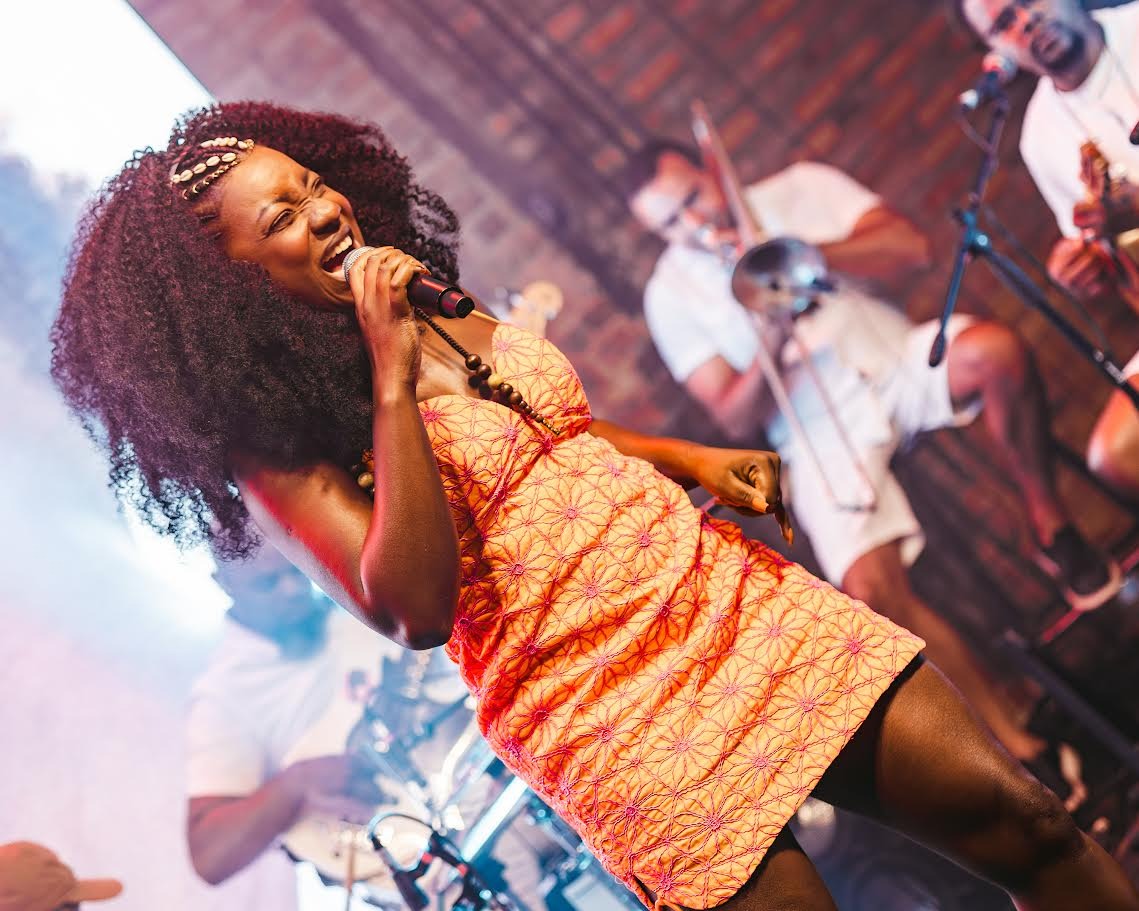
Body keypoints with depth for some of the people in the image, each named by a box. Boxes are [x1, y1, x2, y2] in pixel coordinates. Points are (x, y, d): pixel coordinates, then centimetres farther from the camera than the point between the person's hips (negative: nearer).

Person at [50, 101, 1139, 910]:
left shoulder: (431, 310, 11)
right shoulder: (278, 448, -9)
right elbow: (415, 608, -22)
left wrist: (695, 458, 11)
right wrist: (391, 377, -21)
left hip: (725, 594, 6)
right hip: (606, 710, -6)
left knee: (1018, 815, 1)